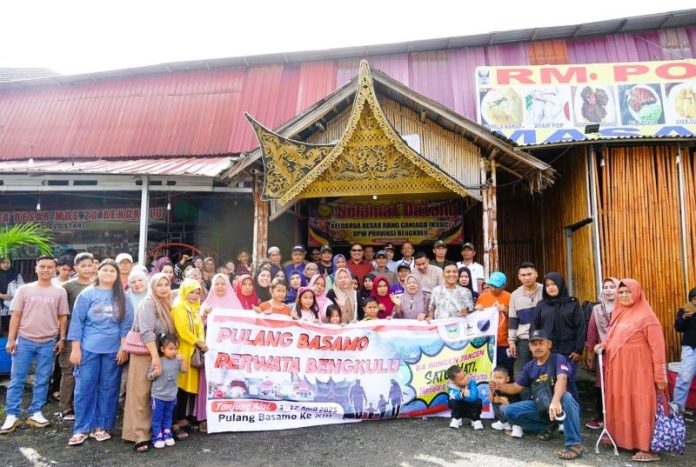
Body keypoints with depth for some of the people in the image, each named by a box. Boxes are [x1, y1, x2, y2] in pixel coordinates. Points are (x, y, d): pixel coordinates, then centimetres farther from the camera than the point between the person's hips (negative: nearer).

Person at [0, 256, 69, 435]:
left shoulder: (60, 292, 2)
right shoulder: (24, 289, 1)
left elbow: (62, 318, 7)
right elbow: (16, 316, 3)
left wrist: (62, 339, 2)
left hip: (48, 343, 1)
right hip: (24, 340, 0)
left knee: (42, 380, 7)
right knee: (17, 379, 3)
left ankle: (35, 413, 17)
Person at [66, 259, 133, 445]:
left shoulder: (122, 298, 5)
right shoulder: (87, 294, 0)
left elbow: (126, 324, 5)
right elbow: (77, 322, -1)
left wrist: (123, 348, -1)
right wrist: (76, 348, -6)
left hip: (113, 350, 2)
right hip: (89, 349, -2)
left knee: (108, 388, 7)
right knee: (85, 388, 1)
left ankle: (101, 427, 17)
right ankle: (81, 429, 11)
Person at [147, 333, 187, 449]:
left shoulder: (177, 360, -2)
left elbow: (185, 370, -5)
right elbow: (149, 376, -6)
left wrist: (182, 360, -17)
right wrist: (155, 373, -27)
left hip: (172, 396, 4)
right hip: (158, 396, -4)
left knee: (168, 417, 18)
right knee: (157, 417, 5)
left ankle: (167, 434, 28)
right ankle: (157, 437, 14)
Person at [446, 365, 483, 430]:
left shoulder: (471, 381, -26)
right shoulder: (451, 385, -23)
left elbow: (473, 397, -38)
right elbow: (455, 396, -42)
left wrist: (460, 395, -41)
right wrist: (462, 394, -60)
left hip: (471, 409, 0)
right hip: (459, 409, 0)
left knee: (478, 402, -28)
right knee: (454, 401, -29)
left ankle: (475, 420, -4)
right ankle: (456, 419, -3)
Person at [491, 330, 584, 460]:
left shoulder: (558, 359, -14)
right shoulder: (530, 366, 4)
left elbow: (562, 379, -34)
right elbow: (517, 387, 11)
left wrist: (555, 401, -54)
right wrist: (499, 386, -10)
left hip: (559, 406, -6)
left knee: (566, 396, -39)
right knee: (509, 411, -10)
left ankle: (574, 444, -28)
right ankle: (548, 426, 6)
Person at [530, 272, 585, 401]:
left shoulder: (572, 303, 3)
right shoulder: (541, 305, 8)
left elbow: (581, 327, 1)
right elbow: (534, 327, 9)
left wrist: (579, 350, -5)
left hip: (568, 352, -2)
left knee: (568, 383, 1)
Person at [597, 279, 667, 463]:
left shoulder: (646, 316, -9)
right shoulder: (618, 314, 12)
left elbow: (657, 347, -12)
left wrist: (660, 376, -15)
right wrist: (603, 345, 2)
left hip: (638, 371, -7)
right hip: (617, 370, 7)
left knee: (640, 407, -1)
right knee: (620, 405, 12)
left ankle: (647, 448, 6)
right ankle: (620, 439, 24)